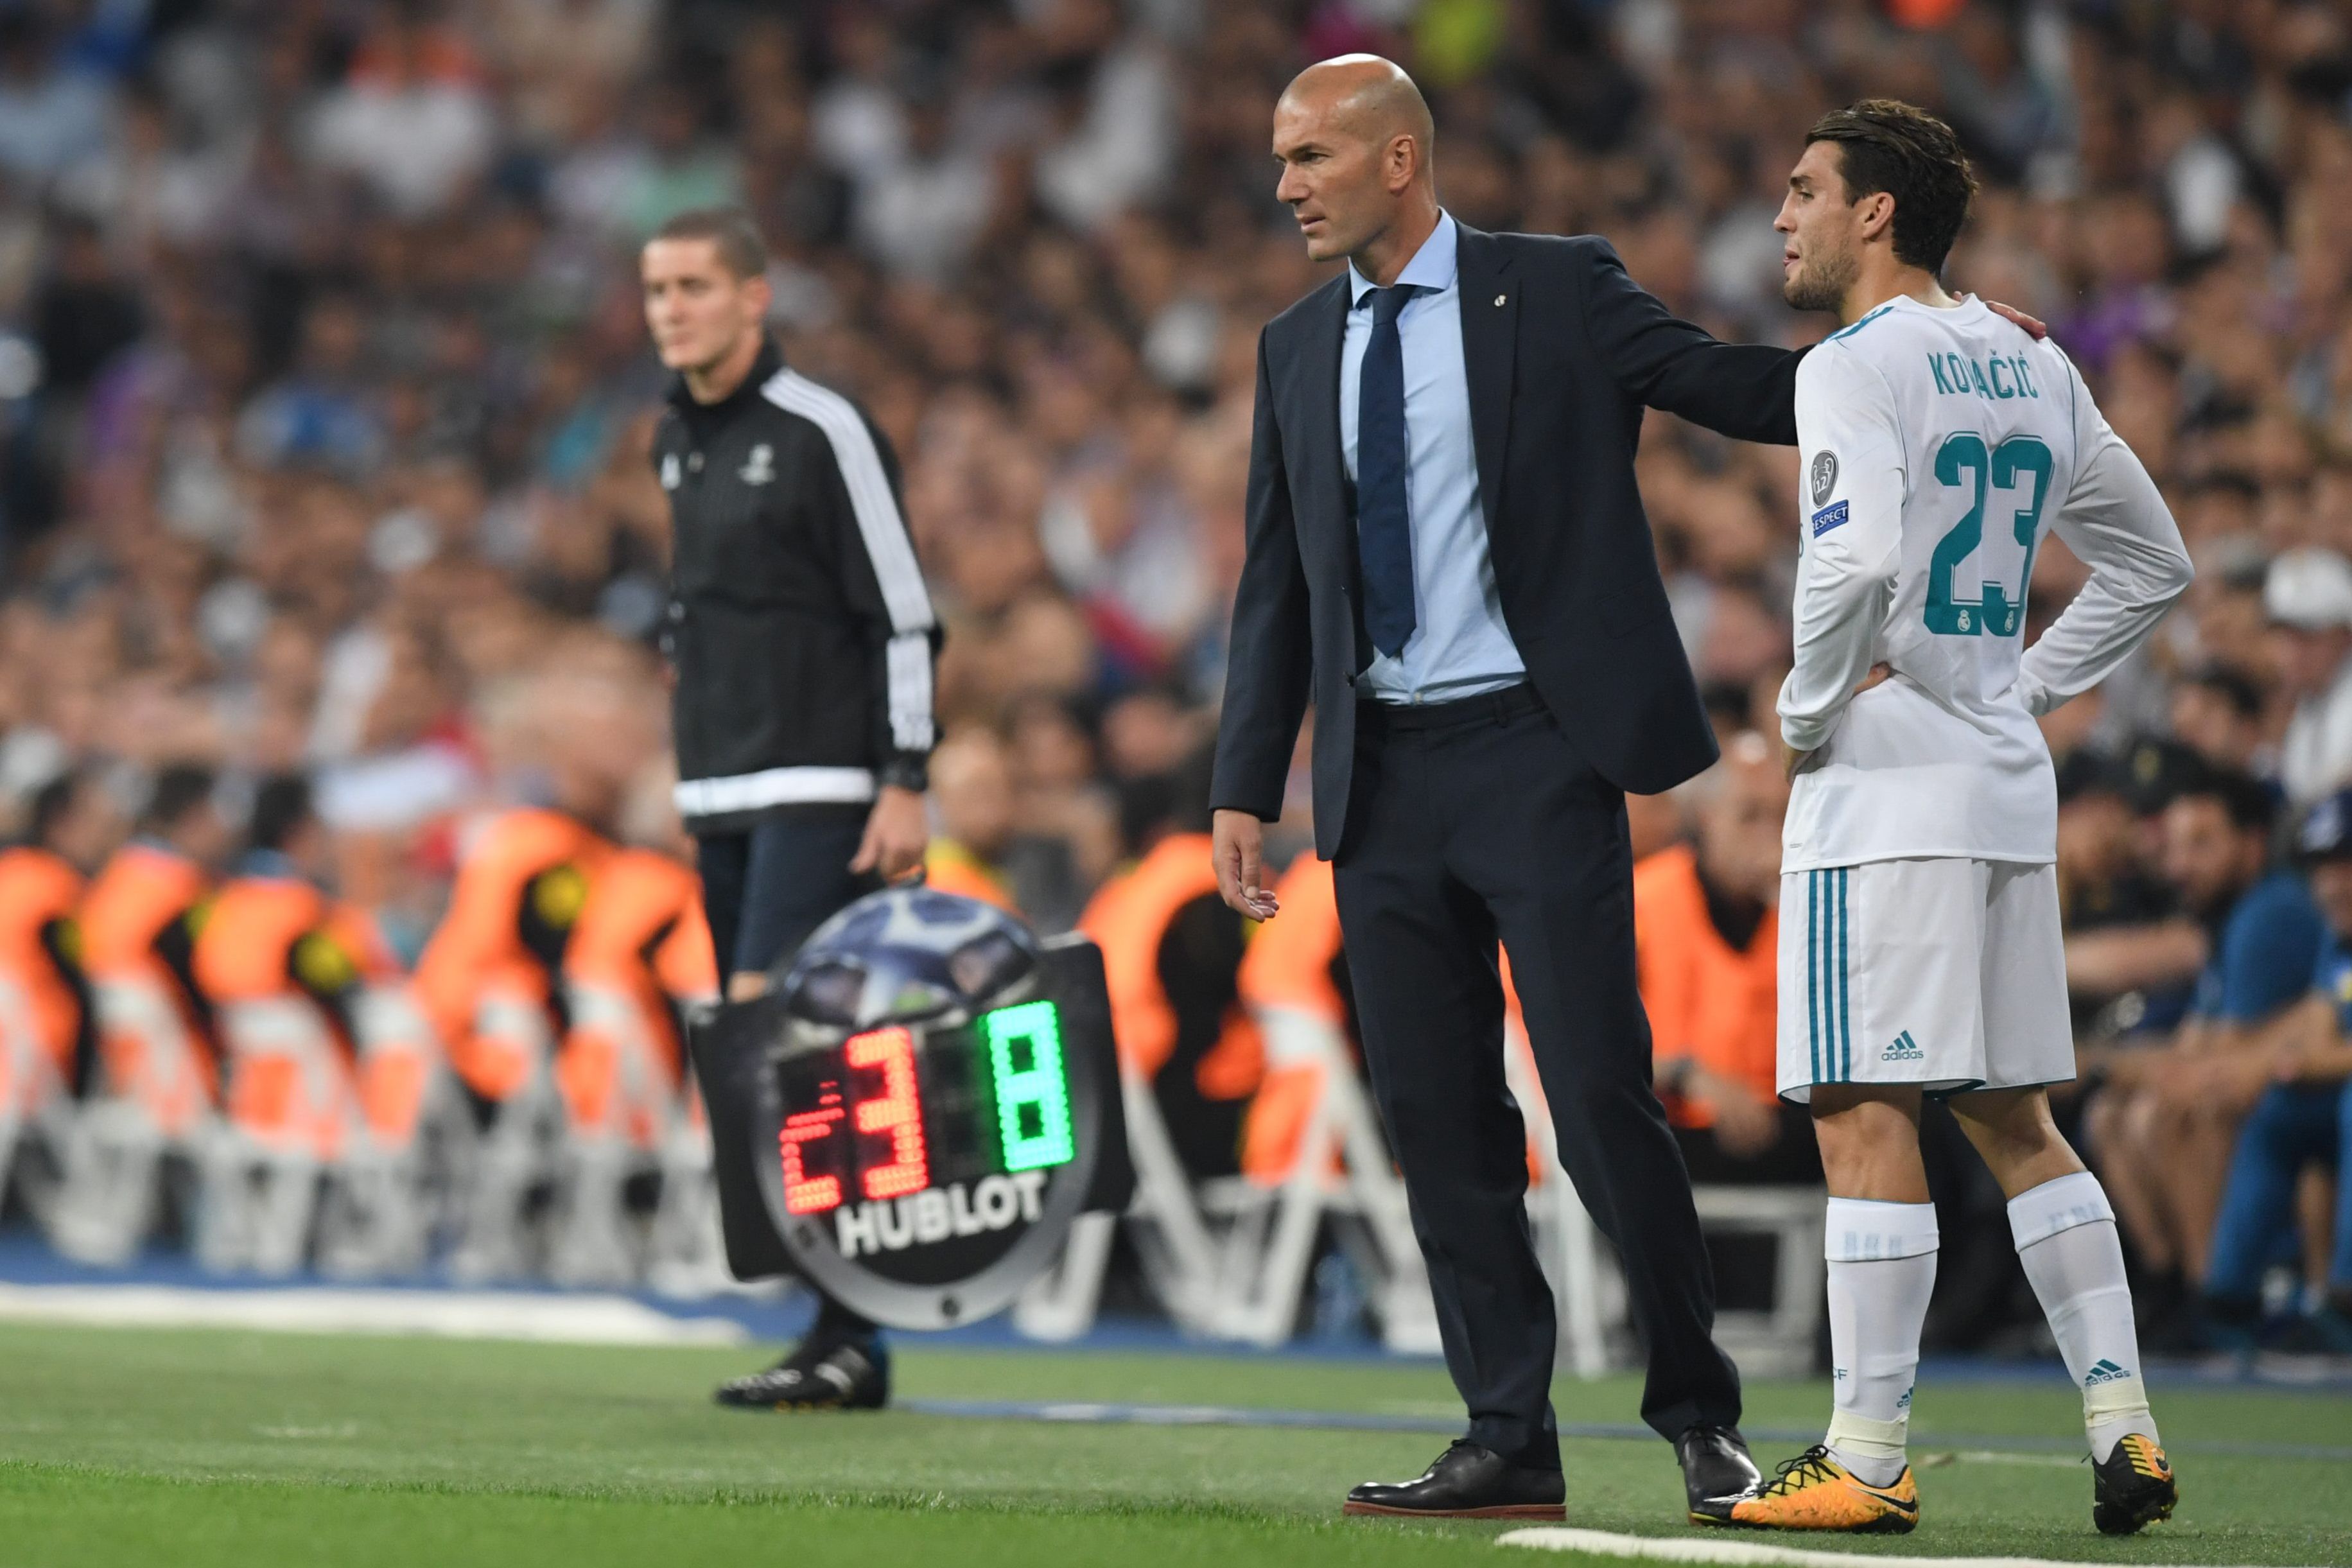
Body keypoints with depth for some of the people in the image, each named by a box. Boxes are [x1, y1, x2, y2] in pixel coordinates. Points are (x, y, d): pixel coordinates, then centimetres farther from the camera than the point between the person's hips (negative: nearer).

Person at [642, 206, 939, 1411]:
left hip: (818, 791, -8)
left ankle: (844, 1340, -15)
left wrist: (905, 785, -15)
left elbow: (905, 619, -10)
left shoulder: (822, 432, -9)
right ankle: (845, 1340, 9)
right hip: (721, 795, 8)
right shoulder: (677, 440, 15)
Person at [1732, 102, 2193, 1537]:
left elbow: (1860, 554, -27)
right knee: (2015, 1122, 13)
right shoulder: (2034, 371, 15)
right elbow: (2157, 566, 23)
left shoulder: (1857, 365, -10)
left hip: (1888, 780, -8)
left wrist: (1808, 708, -13)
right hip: (2011, 782, 8)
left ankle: (1867, 1461, -9)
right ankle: (2126, 1433, 8)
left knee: (1866, 1113, -8)